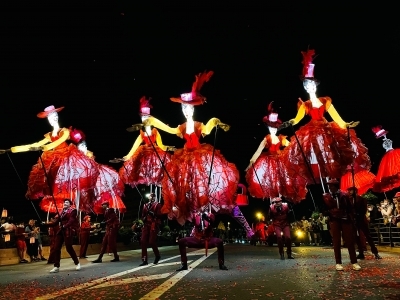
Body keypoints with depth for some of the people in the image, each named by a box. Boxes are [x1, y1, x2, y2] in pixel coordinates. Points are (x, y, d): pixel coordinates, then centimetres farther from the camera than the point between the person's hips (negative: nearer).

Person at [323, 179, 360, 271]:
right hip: (334, 220, 0)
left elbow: (350, 207, 5)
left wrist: (352, 219, 0)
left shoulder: (344, 195, 3)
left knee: (350, 241, 1)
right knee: (336, 242, 2)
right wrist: (329, 212, -13)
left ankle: (354, 262, 9)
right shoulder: (326, 197, 3)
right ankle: (338, 263, 7)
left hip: (346, 220, 0)